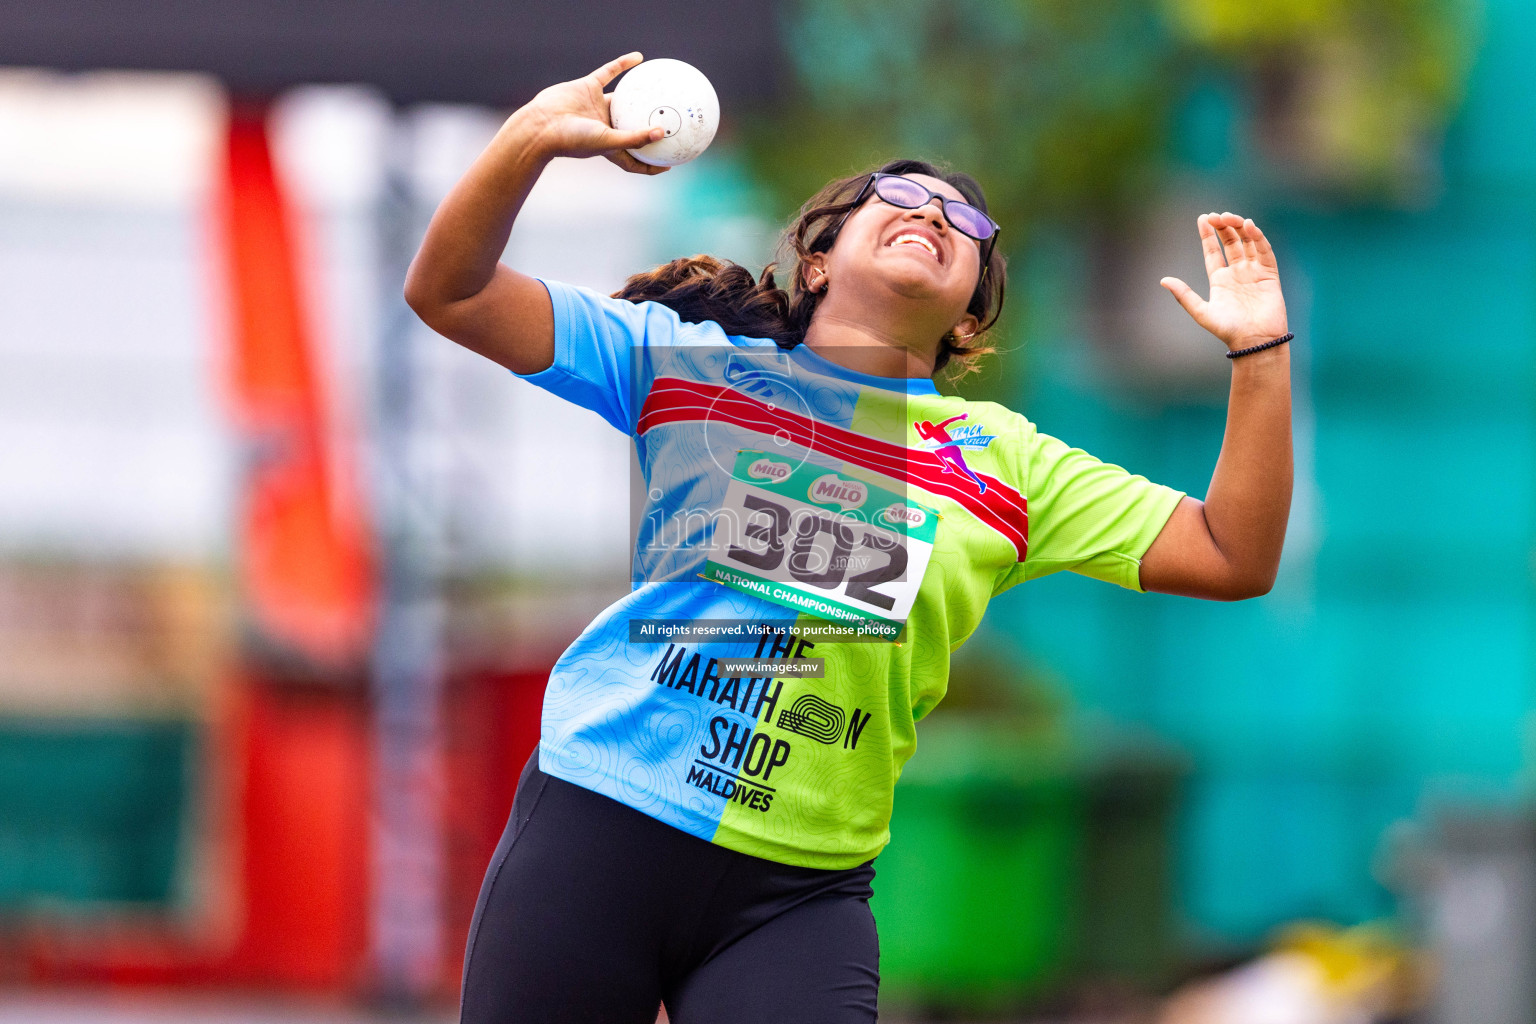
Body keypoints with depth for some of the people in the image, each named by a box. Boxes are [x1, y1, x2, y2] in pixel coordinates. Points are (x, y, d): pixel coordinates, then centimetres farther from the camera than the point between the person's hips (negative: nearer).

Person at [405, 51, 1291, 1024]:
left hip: (799, 894, 1)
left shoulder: (1003, 460, 14)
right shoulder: (688, 356, 10)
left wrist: (1260, 353, -1)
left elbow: (1233, 559, 10)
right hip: (596, 823, -1)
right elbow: (450, 291, 5)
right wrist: (530, 139, -13)